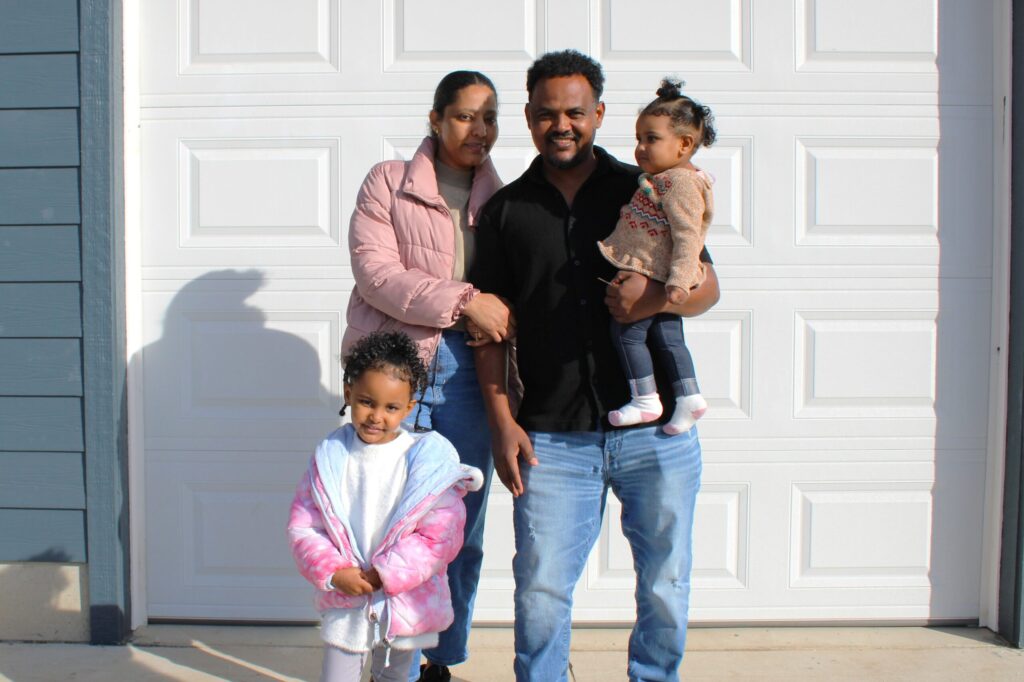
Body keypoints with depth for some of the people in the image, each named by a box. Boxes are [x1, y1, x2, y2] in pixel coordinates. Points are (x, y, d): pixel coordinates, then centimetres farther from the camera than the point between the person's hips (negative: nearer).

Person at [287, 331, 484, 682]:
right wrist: (333, 572, -17)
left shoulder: (429, 460, -12)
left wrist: (386, 574, -19)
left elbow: (441, 537, -15)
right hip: (344, 603, 1)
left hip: (404, 605, -1)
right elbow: (302, 525, -3)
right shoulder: (331, 456, -5)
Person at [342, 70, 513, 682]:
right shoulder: (387, 183, 4)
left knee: (461, 532, 8)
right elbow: (374, 271, -9)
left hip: (466, 371, 3)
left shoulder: (501, 198, 12)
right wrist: (463, 300, -18)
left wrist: (499, 320, -9)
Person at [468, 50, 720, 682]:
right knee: (541, 589, 1)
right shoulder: (506, 211, 10)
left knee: (666, 588, 10)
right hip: (552, 437, 0)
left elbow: (708, 287, 8)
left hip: (656, 428, 0)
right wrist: (502, 422, -1)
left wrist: (659, 297, -15)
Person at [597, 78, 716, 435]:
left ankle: (646, 399, 2)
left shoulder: (680, 183, -18)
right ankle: (689, 396, 17)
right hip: (658, 280, 10)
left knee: (626, 330, -3)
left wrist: (678, 280, -30)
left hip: (652, 279, -10)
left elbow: (688, 237, -24)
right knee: (668, 337, 13)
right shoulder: (665, 179, 15)